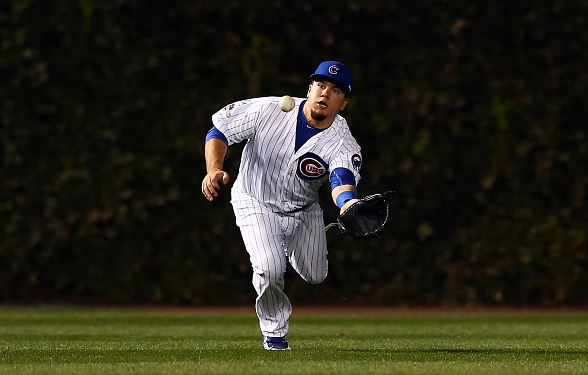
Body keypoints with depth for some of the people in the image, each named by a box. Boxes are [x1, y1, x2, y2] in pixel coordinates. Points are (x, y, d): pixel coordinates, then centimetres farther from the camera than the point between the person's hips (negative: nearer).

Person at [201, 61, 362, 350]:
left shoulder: (344, 144, -25)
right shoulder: (269, 110, -25)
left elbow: (343, 179, -46)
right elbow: (219, 130, -14)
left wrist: (348, 203, -70)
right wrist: (214, 170, -32)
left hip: (304, 211, 3)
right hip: (256, 204, -3)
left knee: (314, 276, 11)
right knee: (270, 268, -24)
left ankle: (288, 250, 48)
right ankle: (274, 332, 3)